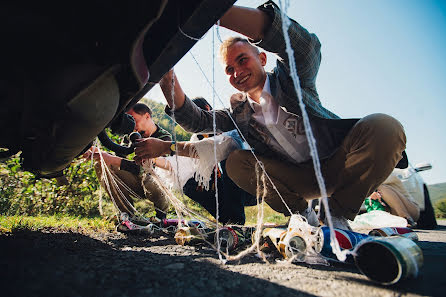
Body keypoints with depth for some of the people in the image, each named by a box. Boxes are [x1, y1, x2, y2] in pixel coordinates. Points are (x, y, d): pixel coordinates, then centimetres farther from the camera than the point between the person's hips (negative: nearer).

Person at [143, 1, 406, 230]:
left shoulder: (290, 77, -7)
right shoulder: (238, 110, 6)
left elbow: (305, 46, -30)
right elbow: (196, 121, -5)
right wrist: (168, 78, -22)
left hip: (336, 164, -2)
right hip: (298, 180, 3)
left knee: (384, 126, -30)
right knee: (236, 161, -17)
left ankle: (338, 216, -14)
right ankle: (302, 213, -4)